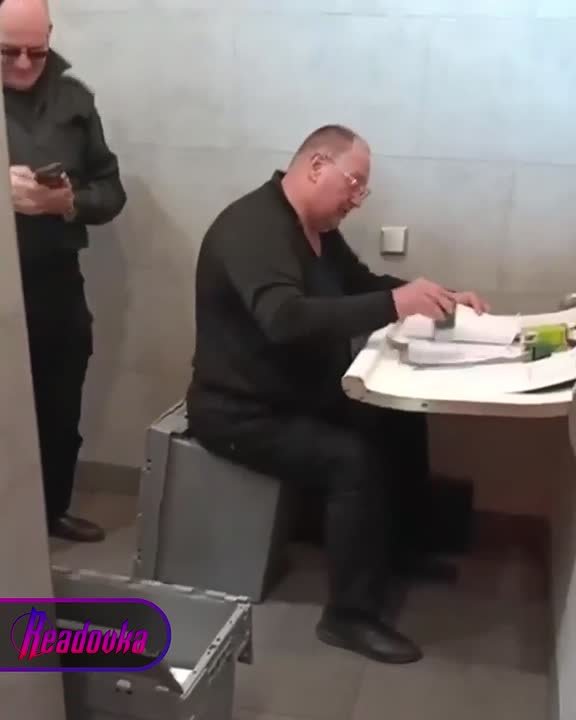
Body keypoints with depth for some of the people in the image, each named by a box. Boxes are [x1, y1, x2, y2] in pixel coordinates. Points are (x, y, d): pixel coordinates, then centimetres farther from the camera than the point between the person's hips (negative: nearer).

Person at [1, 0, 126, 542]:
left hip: (57, 283, 3)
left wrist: (71, 202, -15)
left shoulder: (72, 97, 5)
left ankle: (53, 511, 37)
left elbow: (110, 190, 6)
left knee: (61, 414, 15)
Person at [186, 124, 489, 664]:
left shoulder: (318, 229, 8)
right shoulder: (253, 227, -23)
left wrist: (439, 298, 0)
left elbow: (362, 284, 17)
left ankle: (393, 548, 21)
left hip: (305, 397, 10)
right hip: (243, 413, -9)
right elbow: (285, 320, -39)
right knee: (356, 460, -24)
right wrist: (393, 305, -43)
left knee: (400, 432, -1)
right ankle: (349, 614, -8)